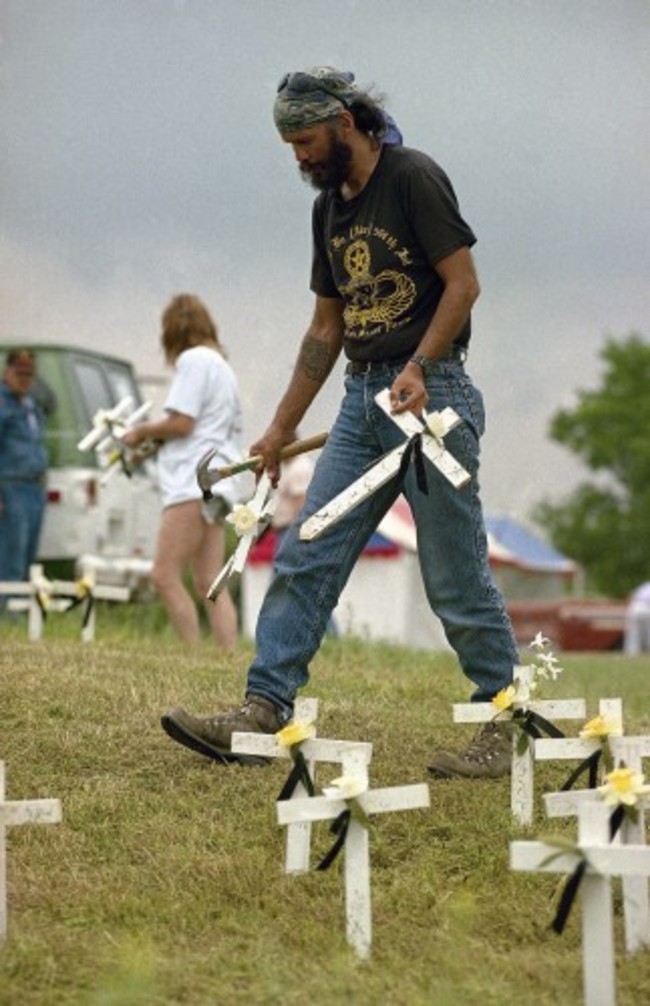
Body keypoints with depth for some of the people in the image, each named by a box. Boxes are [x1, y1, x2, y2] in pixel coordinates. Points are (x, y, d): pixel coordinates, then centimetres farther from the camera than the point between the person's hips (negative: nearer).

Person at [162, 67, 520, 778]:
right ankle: (262, 712, -2)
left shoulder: (413, 178, -7)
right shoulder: (329, 207, 16)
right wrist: (281, 429, 19)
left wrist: (419, 366, -24)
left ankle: (504, 726, 7)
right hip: (361, 400, 8)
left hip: (430, 394, -8)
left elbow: (463, 281, -13)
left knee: (455, 577, -4)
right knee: (304, 558, -1)